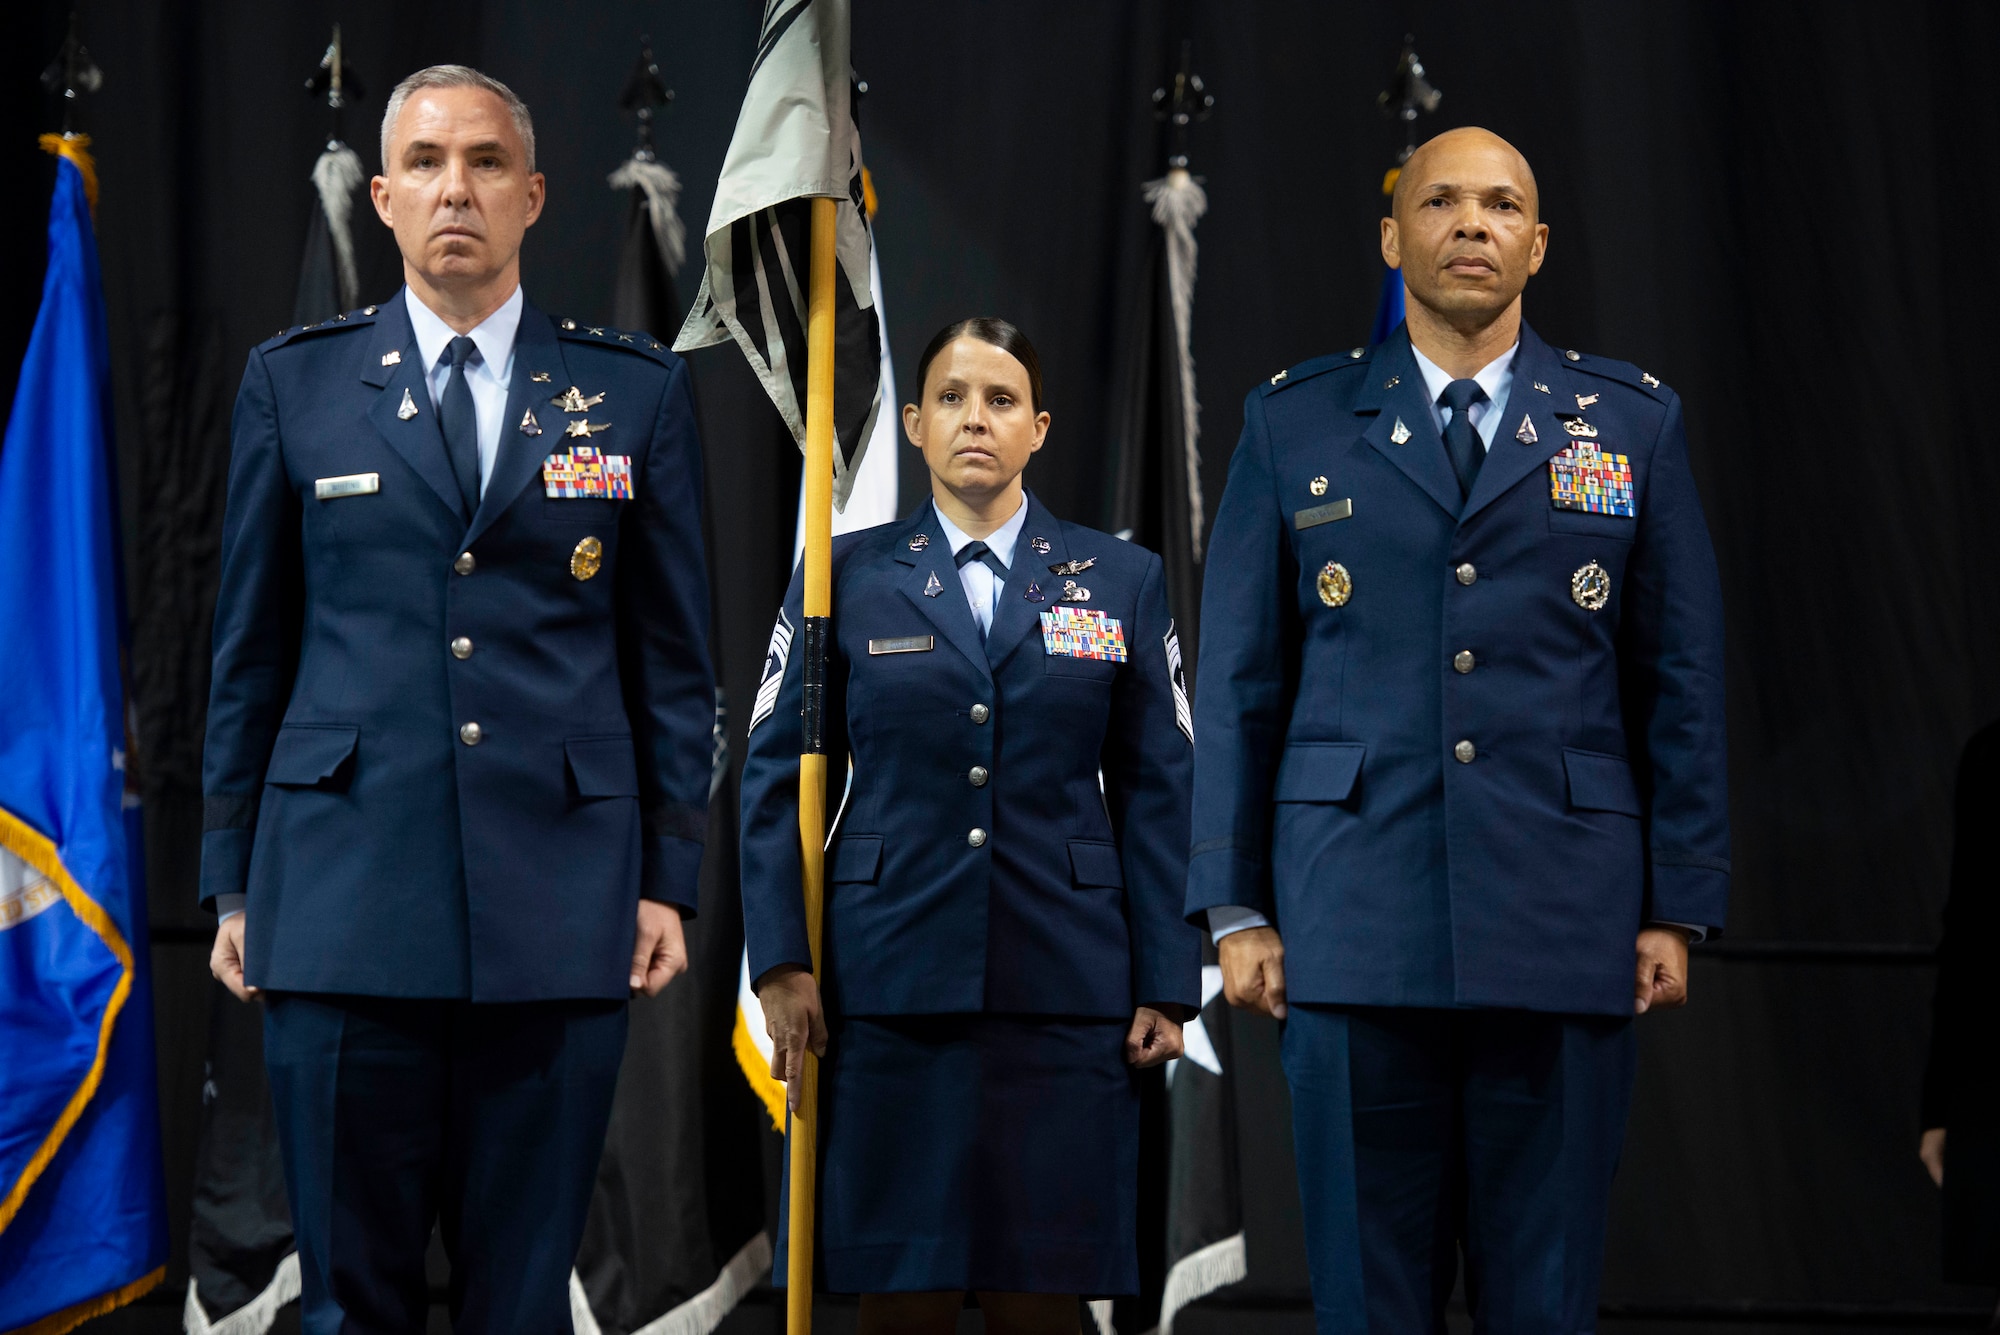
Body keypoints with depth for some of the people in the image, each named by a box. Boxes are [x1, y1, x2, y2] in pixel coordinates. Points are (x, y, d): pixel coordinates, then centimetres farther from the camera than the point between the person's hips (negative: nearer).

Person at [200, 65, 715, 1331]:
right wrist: (233, 884, 7)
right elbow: (250, 652, 10)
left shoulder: (638, 389, 7)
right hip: (346, 894, 0)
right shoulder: (295, 383, 7)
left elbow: (673, 656, 8)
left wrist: (671, 878, 3)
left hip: (559, 903, 0)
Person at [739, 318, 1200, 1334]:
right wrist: (780, 964, -3)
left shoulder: (1120, 581, 9)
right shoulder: (848, 577, 7)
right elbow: (775, 779, 6)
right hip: (891, 981, 0)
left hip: (1066, 986, 0)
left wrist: (1167, 986, 1)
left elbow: (1158, 792, 7)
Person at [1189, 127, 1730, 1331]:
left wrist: (1678, 907, 2)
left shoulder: (1635, 421, 9)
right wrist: (1236, 910, 3)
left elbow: (1683, 679, 8)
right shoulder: (1295, 421, 8)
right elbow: (1239, 680, 8)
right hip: (1354, 922, 0)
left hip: (1566, 920, 0)